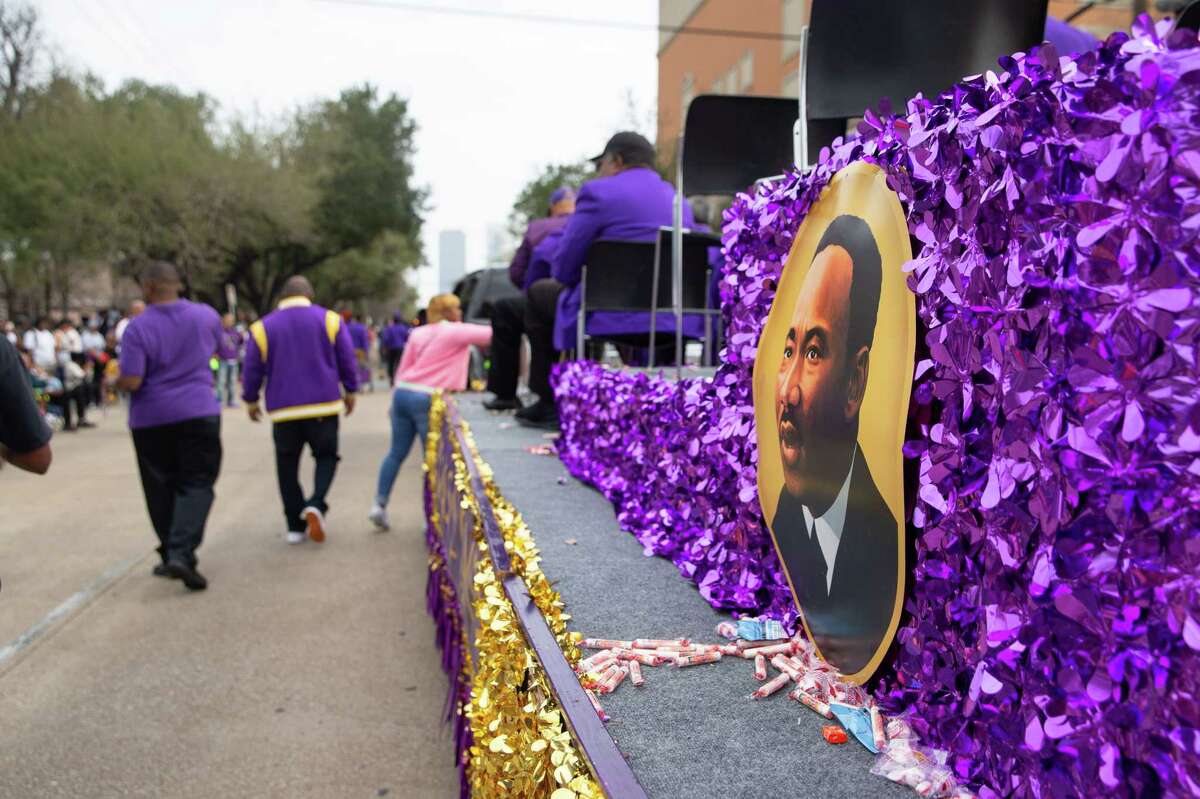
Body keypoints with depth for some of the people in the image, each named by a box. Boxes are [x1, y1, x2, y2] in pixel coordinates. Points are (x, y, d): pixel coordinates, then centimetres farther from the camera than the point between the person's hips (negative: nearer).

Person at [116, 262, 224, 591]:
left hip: (151, 418, -1)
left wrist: (113, 382, 6)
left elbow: (131, 382, -15)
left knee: (161, 489, 12)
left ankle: (172, 555, 19)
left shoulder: (138, 327, -10)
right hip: (199, 412, 1)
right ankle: (182, 553, -15)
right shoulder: (206, 315, 0)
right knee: (196, 484, 2)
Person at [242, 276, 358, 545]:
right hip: (323, 405, -1)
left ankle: (295, 526, 11)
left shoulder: (262, 327, 3)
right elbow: (347, 360, 1)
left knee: (287, 465, 11)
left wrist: (251, 400, 17)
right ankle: (316, 504, -12)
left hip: (284, 410, 1)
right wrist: (350, 391, 13)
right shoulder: (330, 320, 1)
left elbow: (253, 370, 4)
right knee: (326, 456, 13)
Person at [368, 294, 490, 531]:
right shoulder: (457, 332, -4)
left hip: (402, 393, 7)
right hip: (427, 399, -7)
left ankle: (379, 505, 17)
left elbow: (403, 368, 15)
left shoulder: (418, 333, 14)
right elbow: (491, 334, -1)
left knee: (397, 453, 14)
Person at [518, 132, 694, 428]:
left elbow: (563, 269, -5)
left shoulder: (600, 193, -6)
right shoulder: (680, 201, 16)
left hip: (617, 317, -7)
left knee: (540, 291, 20)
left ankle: (551, 403, 23)